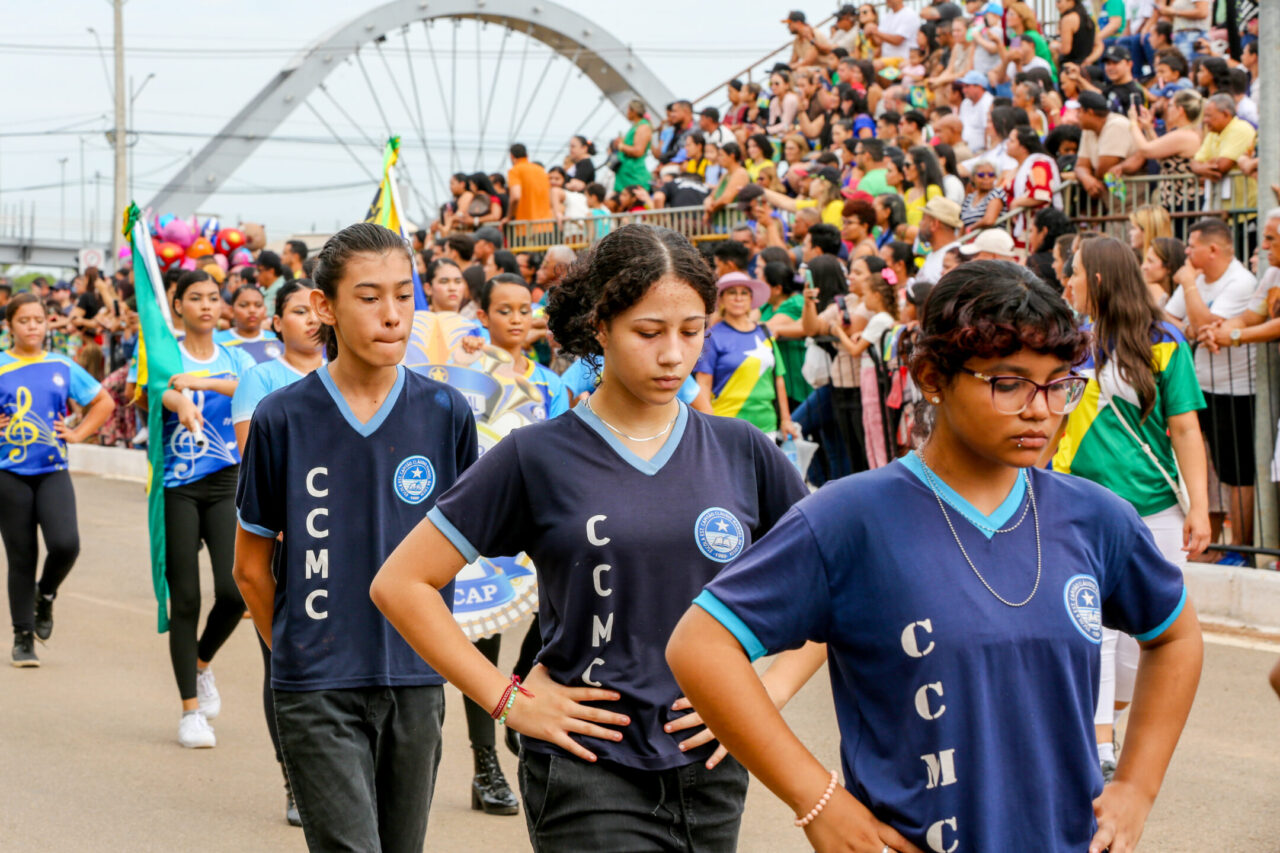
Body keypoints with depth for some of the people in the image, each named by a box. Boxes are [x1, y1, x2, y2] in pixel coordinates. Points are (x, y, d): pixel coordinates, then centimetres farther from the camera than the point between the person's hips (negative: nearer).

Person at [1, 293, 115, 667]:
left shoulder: (63, 367, 6)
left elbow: (104, 402, 17)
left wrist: (78, 434, 6)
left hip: (53, 471, 1)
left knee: (65, 544, -18)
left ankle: (45, 595, 14)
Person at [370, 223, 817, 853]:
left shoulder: (741, 453, 6)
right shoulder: (537, 458, -3)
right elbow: (400, 584, -2)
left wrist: (771, 692, 1)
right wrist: (508, 701, -6)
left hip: (712, 771, 4)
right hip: (589, 777, -4)